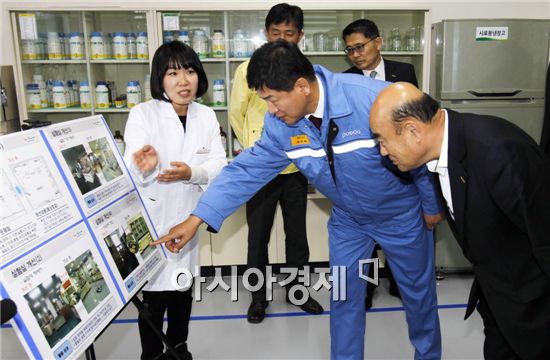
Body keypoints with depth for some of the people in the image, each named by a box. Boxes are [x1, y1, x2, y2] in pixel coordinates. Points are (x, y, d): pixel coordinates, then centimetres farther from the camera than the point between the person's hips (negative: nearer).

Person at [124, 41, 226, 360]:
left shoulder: (207, 116, 2)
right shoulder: (142, 114, -9)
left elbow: (219, 165, -4)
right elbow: (130, 171, -17)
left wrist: (191, 172, -24)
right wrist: (142, 167, -41)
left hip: (187, 218, 4)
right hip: (150, 218, -4)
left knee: (183, 287, 18)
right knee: (154, 291, -1)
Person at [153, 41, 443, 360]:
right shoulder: (279, 123, -17)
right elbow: (249, 170, -12)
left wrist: (431, 206, -6)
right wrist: (196, 219, -16)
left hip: (402, 214, -3)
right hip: (348, 219, 3)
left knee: (418, 293, 17)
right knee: (344, 298, 12)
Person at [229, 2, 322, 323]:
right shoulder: (249, 70, -5)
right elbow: (236, 115, 2)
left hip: (296, 167, 2)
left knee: (297, 233, 14)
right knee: (259, 235, 9)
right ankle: (259, 295, 27)